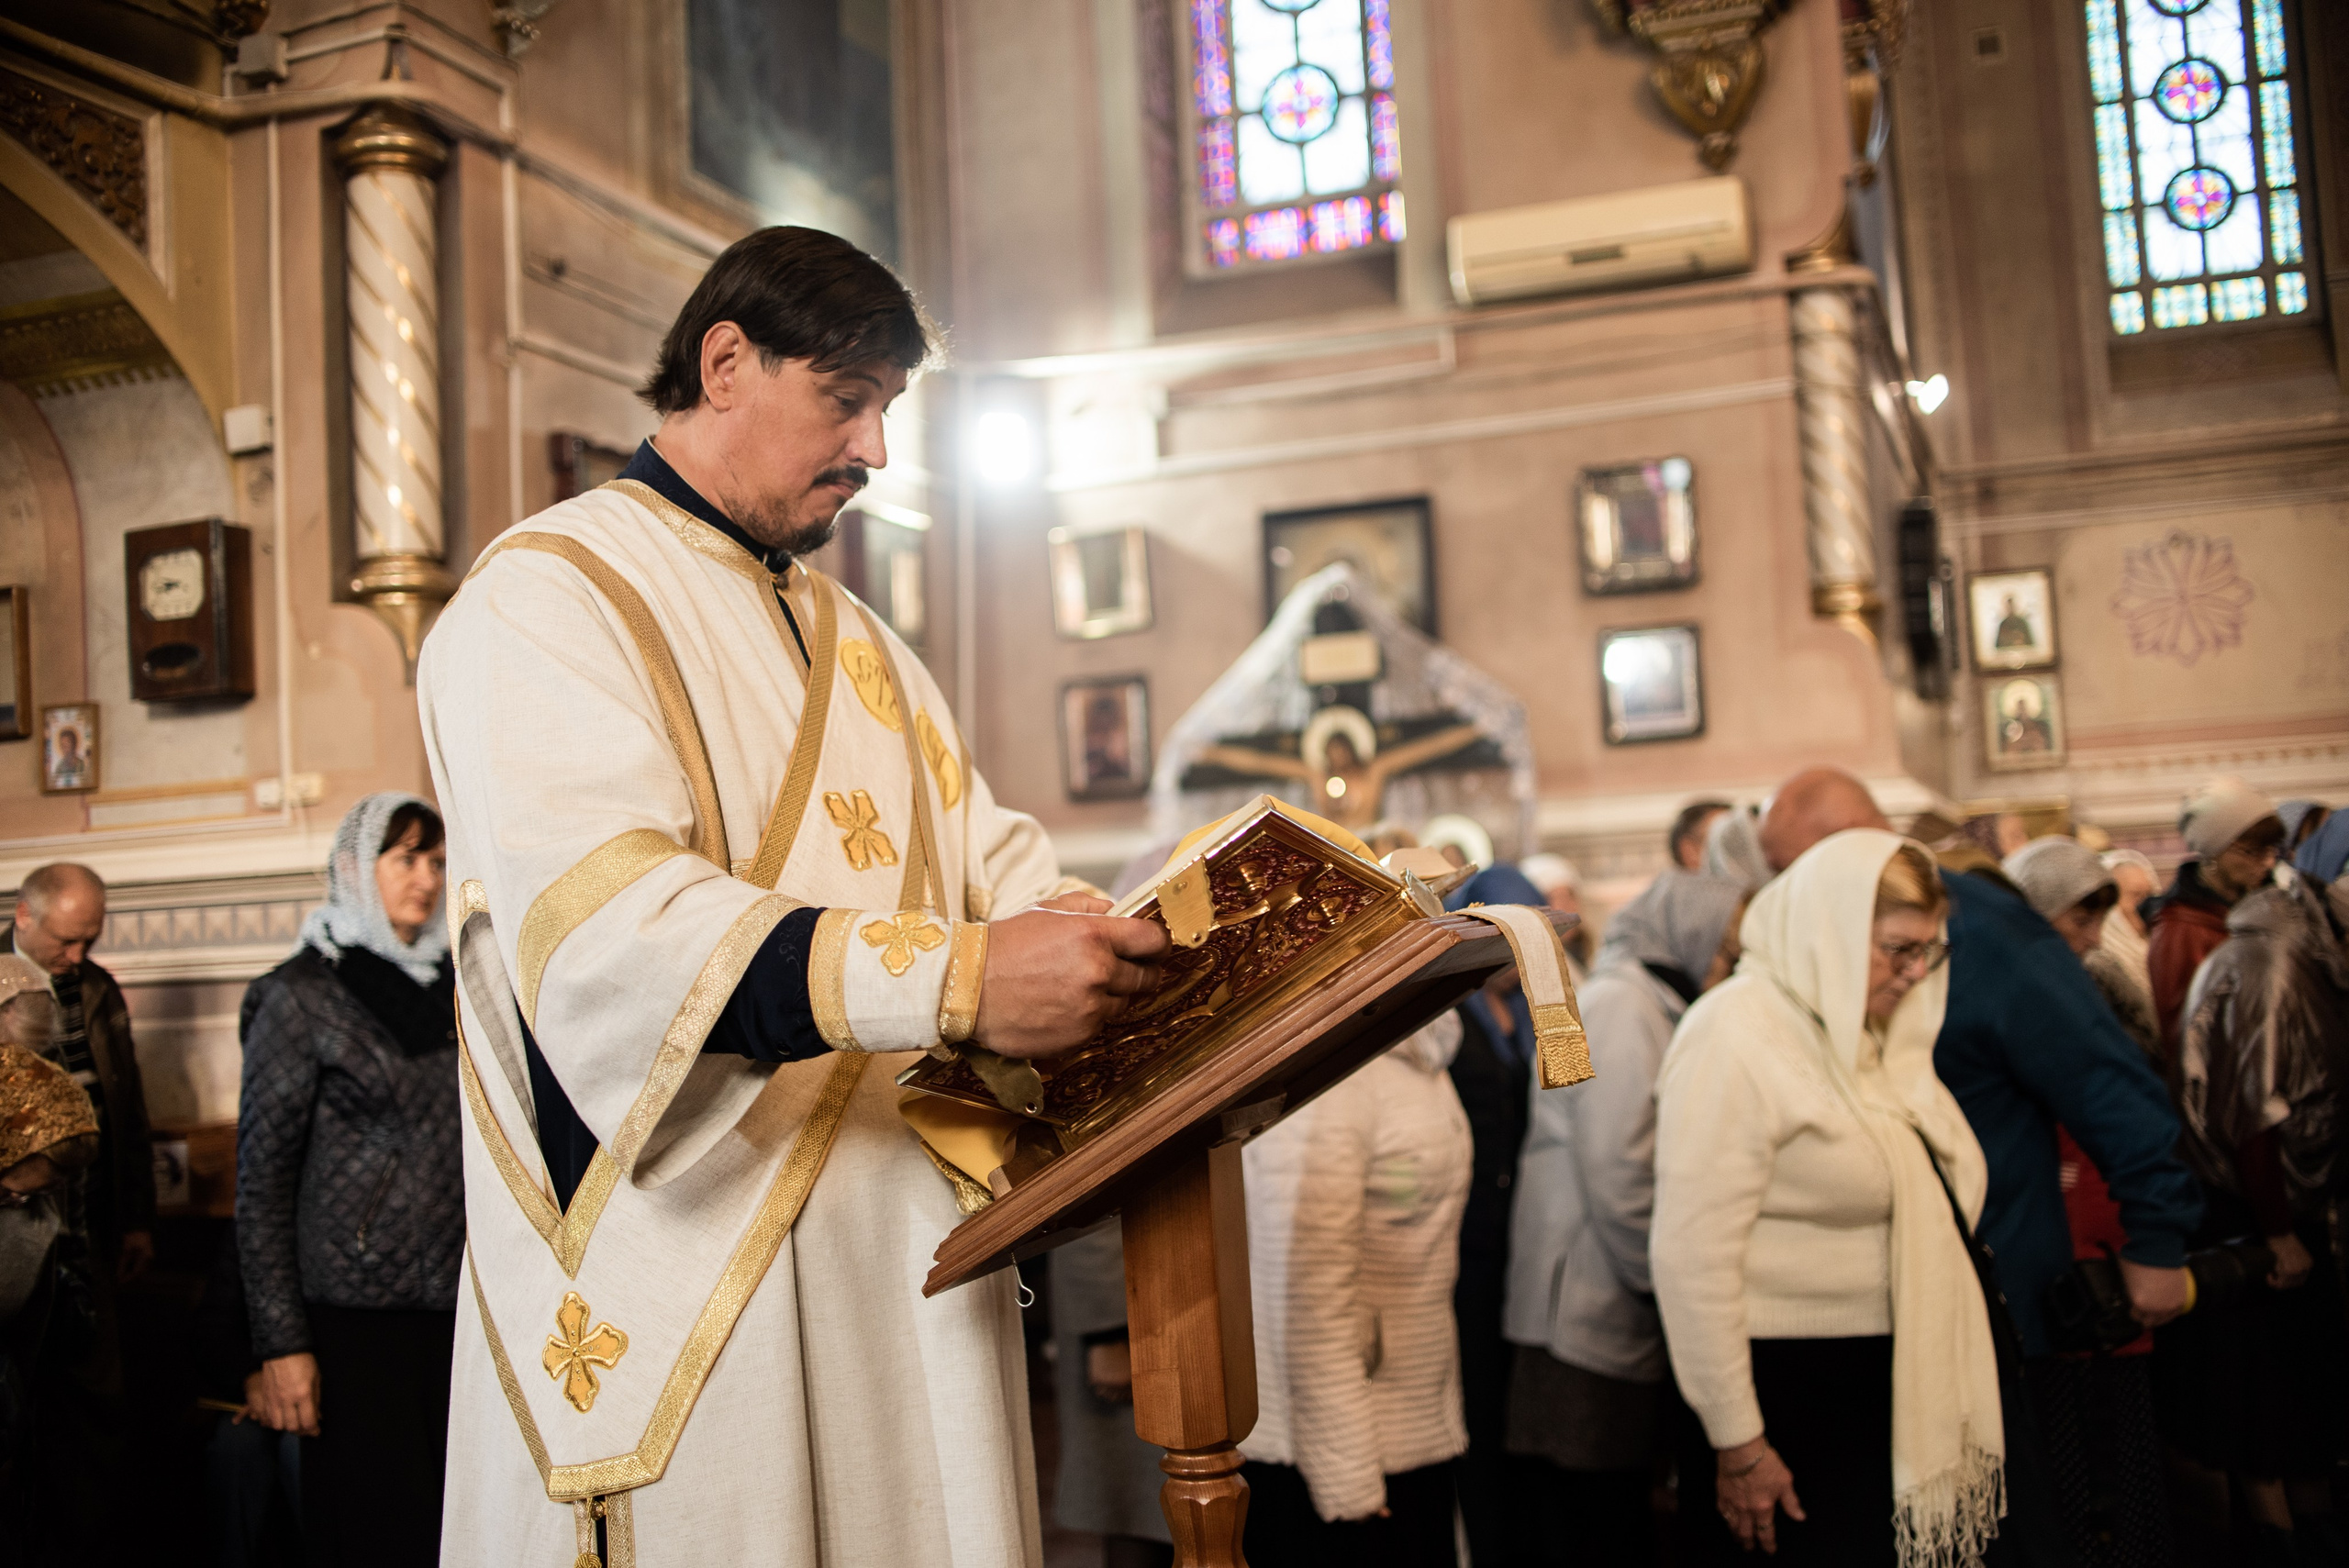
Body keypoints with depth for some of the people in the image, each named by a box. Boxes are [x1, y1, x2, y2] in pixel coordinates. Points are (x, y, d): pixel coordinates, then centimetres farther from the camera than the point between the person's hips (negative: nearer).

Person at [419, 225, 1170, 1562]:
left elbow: (995, 866, 14)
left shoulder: (862, 648, 21)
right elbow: (601, 922, -22)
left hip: (903, 1273, 7)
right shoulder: (547, 598, -6)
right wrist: (954, 982, -30)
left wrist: (1156, 958, -6)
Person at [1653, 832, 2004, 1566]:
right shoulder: (1735, 1039, -17)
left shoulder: (1868, 1031, 11)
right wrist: (1737, 1446, -17)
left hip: (1888, 1387, 8)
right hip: (1788, 1392, -8)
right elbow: (1691, 1259, -20)